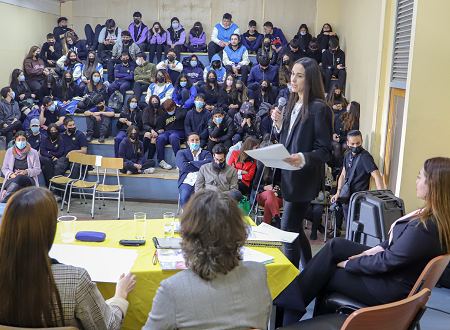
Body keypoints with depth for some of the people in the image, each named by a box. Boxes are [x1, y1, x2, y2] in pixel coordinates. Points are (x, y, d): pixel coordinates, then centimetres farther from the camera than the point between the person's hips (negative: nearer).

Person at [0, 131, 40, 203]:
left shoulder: (33, 152, 5)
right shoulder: (9, 151, 11)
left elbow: (37, 170, 5)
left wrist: (26, 172, -14)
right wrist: (11, 174, -10)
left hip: (28, 179, -1)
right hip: (12, 180, 1)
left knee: (19, 178, -39)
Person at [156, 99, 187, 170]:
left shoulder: (182, 110, 8)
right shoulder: (164, 114, 20)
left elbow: (179, 117, -13)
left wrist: (177, 109, 2)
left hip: (178, 131, -3)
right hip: (166, 132, 4)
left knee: (173, 137, -39)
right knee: (160, 138, -31)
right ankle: (161, 161, -25)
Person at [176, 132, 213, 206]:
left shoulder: (206, 153, 24)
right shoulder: (181, 153, 21)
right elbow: (183, 167, 0)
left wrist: (191, 163, 3)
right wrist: (201, 166, 4)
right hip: (187, 181, 0)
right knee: (184, 197, -33)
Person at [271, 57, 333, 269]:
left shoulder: (319, 109, -13)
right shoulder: (292, 105, 12)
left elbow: (325, 151, -15)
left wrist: (303, 159, -32)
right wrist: (279, 124, 3)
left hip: (304, 178, -8)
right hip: (289, 176, 9)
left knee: (288, 230, -5)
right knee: (295, 228, 17)